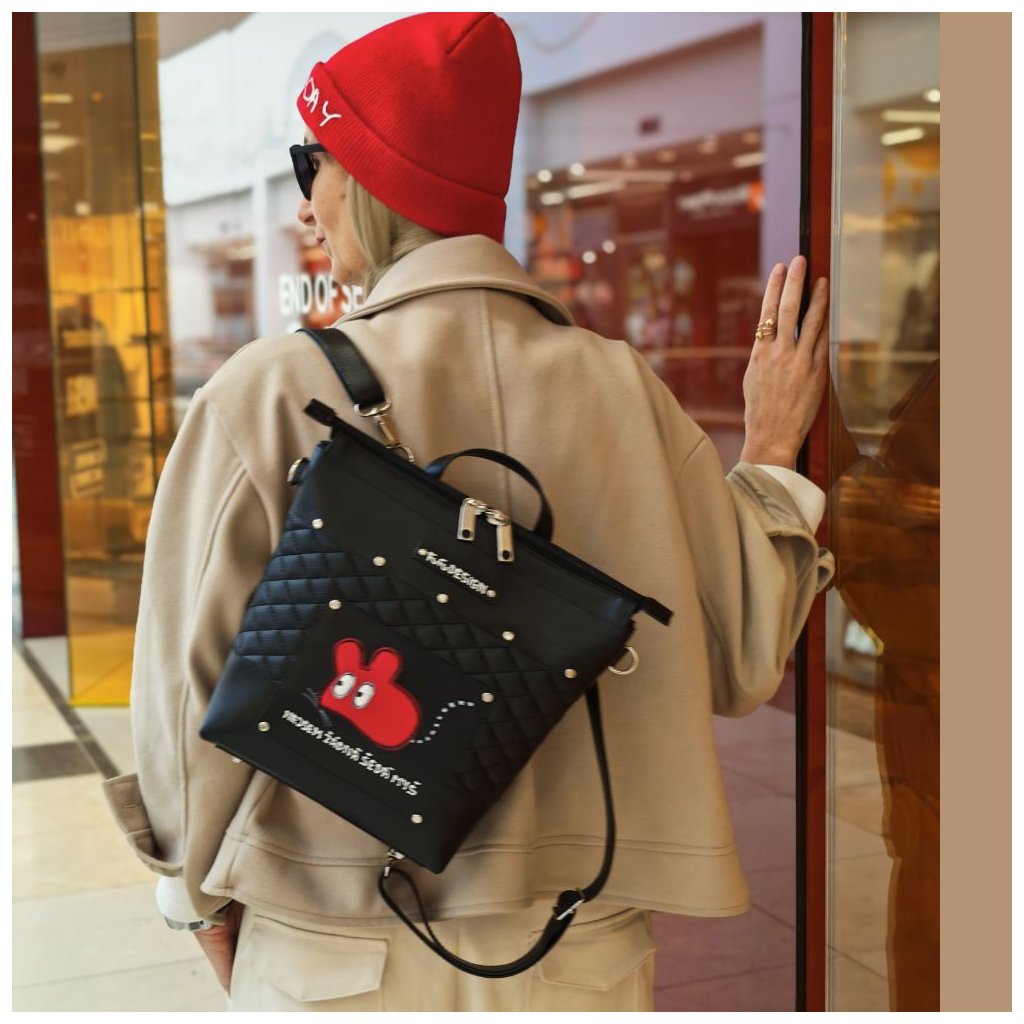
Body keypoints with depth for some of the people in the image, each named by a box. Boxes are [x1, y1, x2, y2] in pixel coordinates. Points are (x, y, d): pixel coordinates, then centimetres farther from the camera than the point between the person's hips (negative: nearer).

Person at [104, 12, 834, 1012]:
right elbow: (738, 662, -1)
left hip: (336, 963, -1)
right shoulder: (620, 387, -8)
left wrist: (205, 898, 9)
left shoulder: (268, 396, -15)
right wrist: (772, 453, 13)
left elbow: (192, 691, -9)